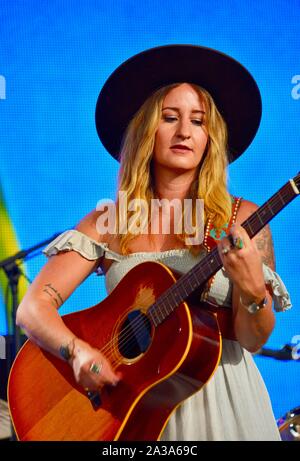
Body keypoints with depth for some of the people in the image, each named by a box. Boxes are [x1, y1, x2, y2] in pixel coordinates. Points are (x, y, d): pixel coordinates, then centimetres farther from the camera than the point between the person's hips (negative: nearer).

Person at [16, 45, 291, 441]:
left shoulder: (241, 220, -3)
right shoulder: (106, 223, 1)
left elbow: (253, 340, -6)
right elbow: (34, 307, -3)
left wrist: (252, 290, -25)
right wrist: (78, 351, -20)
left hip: (220, 399, -1)